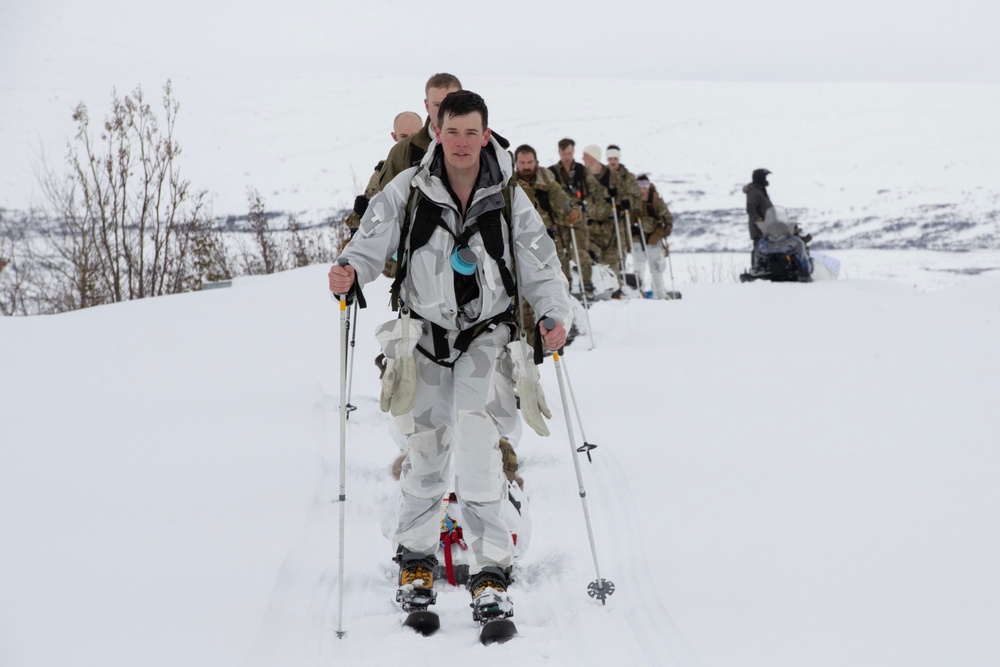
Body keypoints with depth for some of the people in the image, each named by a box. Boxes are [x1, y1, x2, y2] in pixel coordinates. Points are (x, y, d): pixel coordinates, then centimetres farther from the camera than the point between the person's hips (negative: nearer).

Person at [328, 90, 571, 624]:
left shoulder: (508, 199, -6)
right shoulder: (408, 190, -7)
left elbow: (541, 268, -5)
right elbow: (371, 243, -11)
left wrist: (555, 315, -22)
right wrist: (350, 273, -33)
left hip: (485, 331, -1)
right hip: (426, 330, 1)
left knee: (474, 429, -20)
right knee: (426, 442, 5)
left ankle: (490, 569, -17)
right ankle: (416, 555, 26)